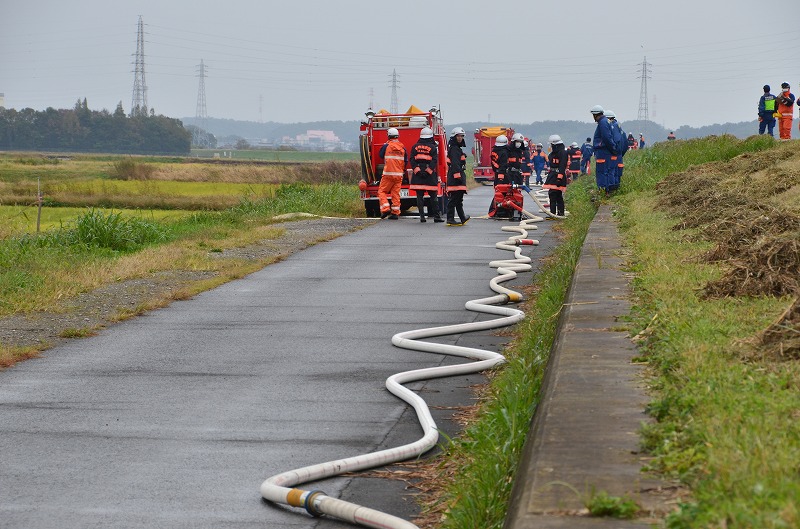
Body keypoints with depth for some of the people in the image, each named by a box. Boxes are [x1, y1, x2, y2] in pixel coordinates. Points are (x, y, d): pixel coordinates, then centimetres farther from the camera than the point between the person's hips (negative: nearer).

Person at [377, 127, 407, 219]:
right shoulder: (402, 147, 5)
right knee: (396, 193, 7)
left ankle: (385, 209, -12)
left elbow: (380, 155, 10)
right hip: (399, 174, 4)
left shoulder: (387, 146, -5)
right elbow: (406, 161, 12)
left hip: (388, 173, -4)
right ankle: (395, 212, 4)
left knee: (382, 191, 5)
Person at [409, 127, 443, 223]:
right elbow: (434, 161, -9)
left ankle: (421, 215, -1)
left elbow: (412, 160, 1)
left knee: (420, 196, 4)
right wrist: (429, 169, -11)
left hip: (417, 175, 2)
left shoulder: (415, 147, 7)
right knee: (433, 196, 3)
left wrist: (416, 170, -4)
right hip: (430, 175, -2)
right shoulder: (433, 147, -1)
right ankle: (436, 216, 1)